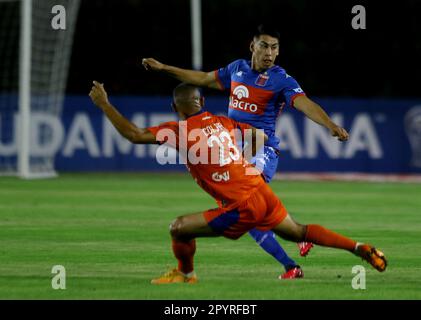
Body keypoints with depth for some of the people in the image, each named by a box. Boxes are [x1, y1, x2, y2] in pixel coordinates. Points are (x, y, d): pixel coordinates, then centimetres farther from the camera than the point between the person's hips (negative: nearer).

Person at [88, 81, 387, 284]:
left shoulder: (180, 130, -8)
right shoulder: (223, 122, 10)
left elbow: (134, 134, -12)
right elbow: (261, 136, 20)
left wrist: (104, 104, -4)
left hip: (241, 207, -7)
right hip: (262, 192, 7)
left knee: (179, 228, 3)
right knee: (299, 232, 24)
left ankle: (185, 274, 26)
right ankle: (361, 248, 21)